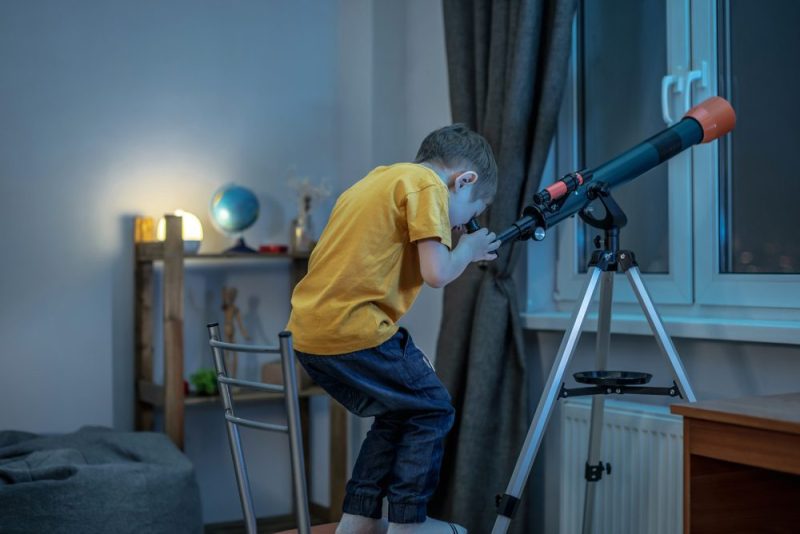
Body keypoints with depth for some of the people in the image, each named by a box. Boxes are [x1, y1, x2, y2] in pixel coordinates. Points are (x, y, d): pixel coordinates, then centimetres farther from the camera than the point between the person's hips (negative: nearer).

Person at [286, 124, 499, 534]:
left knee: (399, 412, 22)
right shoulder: (426, 184, -4)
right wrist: (467, 250, 8)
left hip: (308, 329, 9)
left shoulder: (377, 180, 23)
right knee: (432, 410, 9)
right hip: (353, 330, -9)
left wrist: (455, 248, 19)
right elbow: (436, 273, -12)